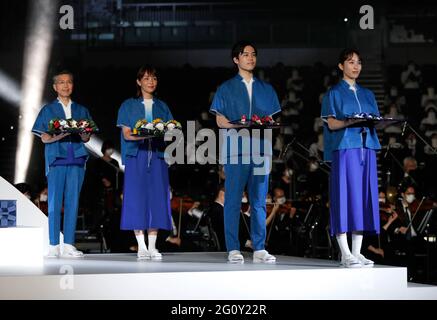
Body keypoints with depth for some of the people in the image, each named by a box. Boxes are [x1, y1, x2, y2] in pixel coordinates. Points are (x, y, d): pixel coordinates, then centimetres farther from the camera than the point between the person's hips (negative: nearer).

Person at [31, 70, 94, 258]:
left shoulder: (81, 111, 17)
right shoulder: (48, 110, 11)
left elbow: (87, 138, 12)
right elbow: (44, 138, 3)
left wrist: (84, 134, -11)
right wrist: (57, 136, -17)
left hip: (76, 159, 2)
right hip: (56, 159, -2)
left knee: (72, 202, -1)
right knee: (55, 202, -4)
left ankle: (68, 245, 1)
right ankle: (54, 245, -1)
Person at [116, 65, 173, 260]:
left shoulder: (162, 107, 17)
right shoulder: (129, 106, 8)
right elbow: (126, 134, -1)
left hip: (157, 156, 2)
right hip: (136, 157, -2)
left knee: (156, 199, -4)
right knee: (137, 198, -7)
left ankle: (152, 247, -1)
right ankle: (141, 246, -4)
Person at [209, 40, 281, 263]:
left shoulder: (266, 89, 18)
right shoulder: (227, 88, 9)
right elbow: (219, 119, 4)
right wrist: (236, 125, -16)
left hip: (260, 148, 3)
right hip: (236, 148, -3)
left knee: (259, 201, 3)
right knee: (233, 200, -5)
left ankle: (259, 249, 6)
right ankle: (233, 249, -3)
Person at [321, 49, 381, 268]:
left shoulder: (367, 95, 21)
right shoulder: (334, 93, 6)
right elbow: (331, 123, -4)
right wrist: (351, 122, -22)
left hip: (366, 148, 5)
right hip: (344, 149, -5)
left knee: (363, 197, 1)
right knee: (345, 195, -9)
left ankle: (357, 252, 3)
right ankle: (345, 254, -9)